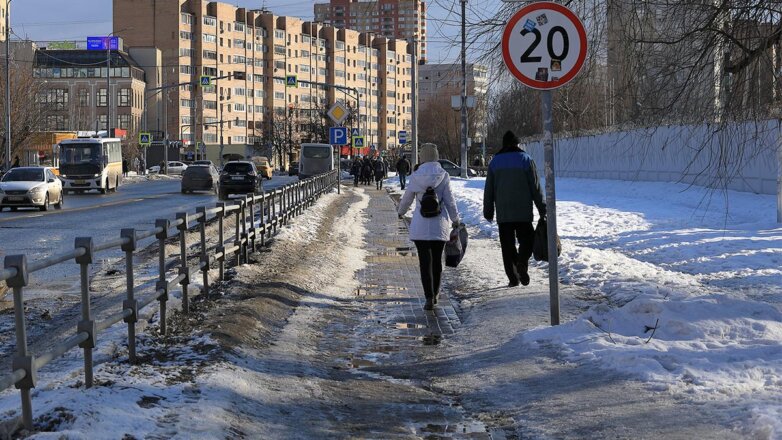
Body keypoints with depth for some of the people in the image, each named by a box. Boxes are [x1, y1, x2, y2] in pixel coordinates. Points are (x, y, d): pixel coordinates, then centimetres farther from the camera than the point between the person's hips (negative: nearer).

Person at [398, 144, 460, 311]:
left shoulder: (416, 176, -3)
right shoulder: (443, 176, -5)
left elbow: (407, 198, 8)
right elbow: (449, 200, -4)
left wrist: (401, 211, 29)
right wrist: (455, 219, 11)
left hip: (420, 225, -1)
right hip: (440, 224, 1)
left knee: (425, 262, 0)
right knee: (437, 260, 15)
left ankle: (429, 297, -10)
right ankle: (434, 294, 25)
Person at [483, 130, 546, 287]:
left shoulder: (495, 162, 8)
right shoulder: (526, 159, 1)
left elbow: (489, 190, 9)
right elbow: (535, 187, -1)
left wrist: (488, 212, 16)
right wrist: (542, 208, 5)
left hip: (503, 213, 2)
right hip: (523, 212, -2)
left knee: (507, 246, 5)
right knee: (526, 239, 8)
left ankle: (513, 278, -1)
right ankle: (522, 262, -20)